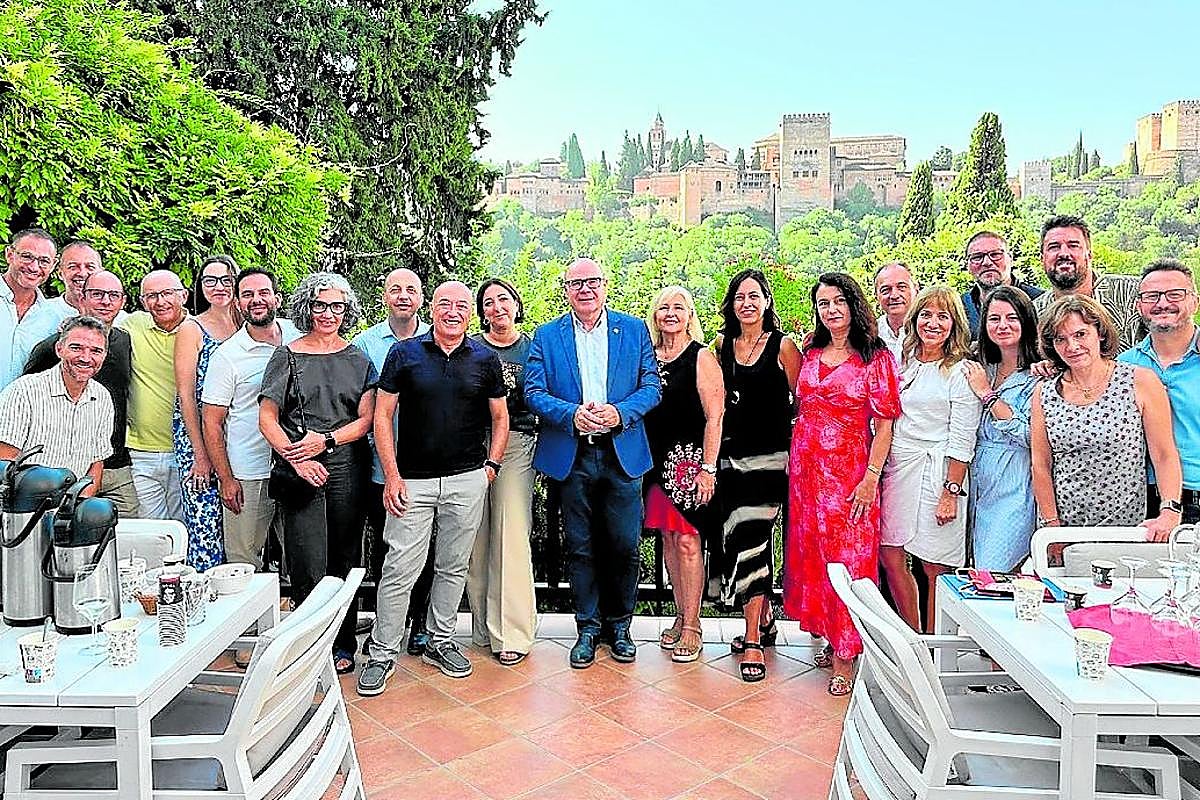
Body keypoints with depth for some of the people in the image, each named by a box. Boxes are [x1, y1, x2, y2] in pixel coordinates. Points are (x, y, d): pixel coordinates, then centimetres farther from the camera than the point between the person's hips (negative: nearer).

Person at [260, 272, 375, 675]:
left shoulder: (358, 359, 10)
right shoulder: (286, 357, 5)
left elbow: (366, 419, 5)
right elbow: (267, 418, 1)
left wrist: (325, 440, -10)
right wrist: (296, 457, -12)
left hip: (348, 471, 2)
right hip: (301, 474, -2)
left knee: (345, 562, 7)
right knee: (309, 566, -6)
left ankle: (342, 646, 19)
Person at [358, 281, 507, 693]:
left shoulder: (485, 359, 5)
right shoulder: (404, 353, -1)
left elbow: (500, 418, 12)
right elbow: (383, 415, -1)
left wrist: (491, 465, 2)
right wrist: (391, 475, -7)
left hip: (468, 480, 2)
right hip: (412, 480, -2)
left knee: (454, 566, 12)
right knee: (400, 569, -1)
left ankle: (440, 642, 28)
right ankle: (382, 654, 14)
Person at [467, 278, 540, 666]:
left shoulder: (533, 348, 8)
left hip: (516, 447, -1)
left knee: (512, 538, -6)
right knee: (476, 539, 3)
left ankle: (512, 633, 2)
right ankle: (483, 627, 16)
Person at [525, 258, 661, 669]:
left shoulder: (634, 330, 6)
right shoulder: (546, 335, 6)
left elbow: (651, 387, 3)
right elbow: (534, 392, -1)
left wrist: (620, 412, -15)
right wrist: (573, 415, -17)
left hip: (623, 454, 0)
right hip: (571, 456, 0)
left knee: (624, 546, 5)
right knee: (580, 547, 8)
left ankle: (619, 625, 25)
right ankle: (587, 628, 23)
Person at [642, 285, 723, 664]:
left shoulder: (701, 357, -4)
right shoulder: (648, 357, 12)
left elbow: (714, 417, -9)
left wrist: (708, 468, -15)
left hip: (689, 458, -5)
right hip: (656, 458, 5)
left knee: (687, 540, -4)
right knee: (668, 537, 10)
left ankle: (692, 626, 4)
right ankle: (680, 616, 21)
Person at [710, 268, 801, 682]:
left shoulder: (783, 346, -4)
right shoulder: (722, 344, 9)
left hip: (769, 455, -5)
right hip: (730, 453, 5)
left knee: (750, 537, -11)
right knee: (734, 536, 9)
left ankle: (753, 641, 0)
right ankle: (765, 620, 29)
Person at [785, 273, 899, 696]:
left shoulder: (875, 357, -4)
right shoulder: (811, 353, 10)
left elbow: (884, 424, -7)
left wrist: (870, 477, -14)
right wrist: (794, 460, 8)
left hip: (849, 469, -5)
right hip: (805, 467, 5)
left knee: (847, 556, -3)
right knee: (811, 552, 9)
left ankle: (845, 653, 9)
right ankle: (831, 635, 25)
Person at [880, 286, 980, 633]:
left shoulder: (961, 372, -5)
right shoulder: (904, 362, 13)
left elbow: (962, 441, -9)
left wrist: (951, 493, -14)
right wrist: (876, 473, 11)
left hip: (935, 472, -6)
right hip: (896, 470, 6)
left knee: (935, 568, 2)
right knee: (890, 558, 6)